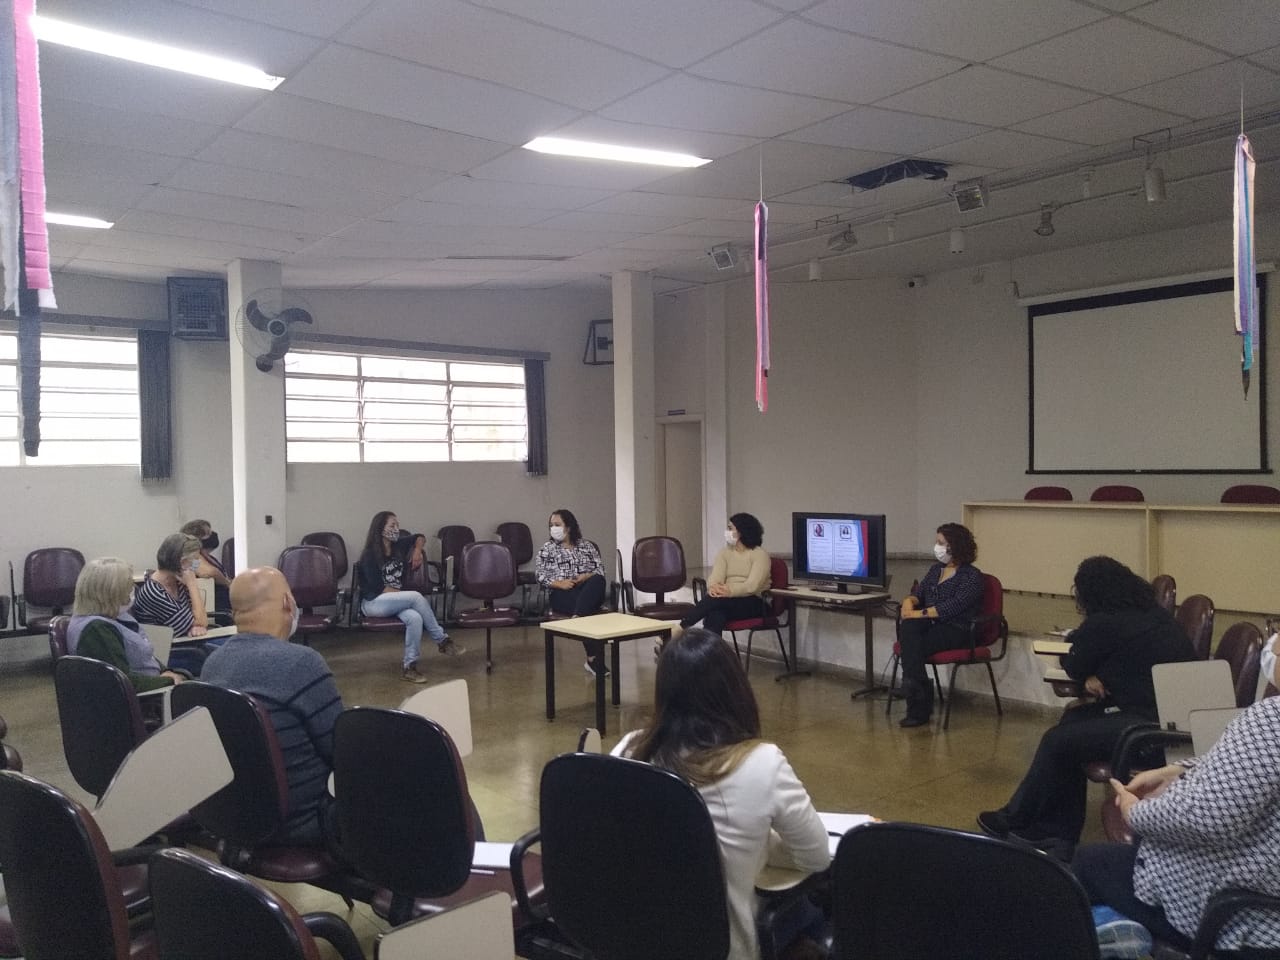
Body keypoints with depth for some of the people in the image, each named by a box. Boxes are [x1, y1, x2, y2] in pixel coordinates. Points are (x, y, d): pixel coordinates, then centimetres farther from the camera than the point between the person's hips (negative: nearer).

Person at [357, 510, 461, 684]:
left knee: (415, 618, -31)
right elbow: (377, 587, -16)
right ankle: (442, 641, -17)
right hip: (373, 603, -5)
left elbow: (420, 537, 26)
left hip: (396, 602, 5)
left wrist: (417, 550, 4)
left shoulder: (398, 545, 8)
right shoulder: (370, 556, -10)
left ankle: (409, 667, -25)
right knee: (417, 597, -29)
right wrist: (408, 596, -15)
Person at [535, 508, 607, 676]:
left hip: (589, 589, 2)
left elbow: (600, 569, 10)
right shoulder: (547, 548, 15)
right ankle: (595, 659, -37)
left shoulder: (586, 546, 19)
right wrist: (559, 583, -13)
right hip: (561, 593, -2)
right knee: (589, 610, -35)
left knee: (597, 581, -36)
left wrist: (586, 577, -11)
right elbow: (540, 574, 4)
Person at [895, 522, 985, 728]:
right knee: (908, 626, -30)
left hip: (956, 631, -6)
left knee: (912, 647, -30)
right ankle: (920, 698, -35)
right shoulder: (936, 569, 19)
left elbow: (952, 607, -17)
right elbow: (918, 592, 15)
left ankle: (919, 708, -21)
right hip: (931, 625, 6)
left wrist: (920, 614, -22)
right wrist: (909, 601, -11)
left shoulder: (972, 576, -5)